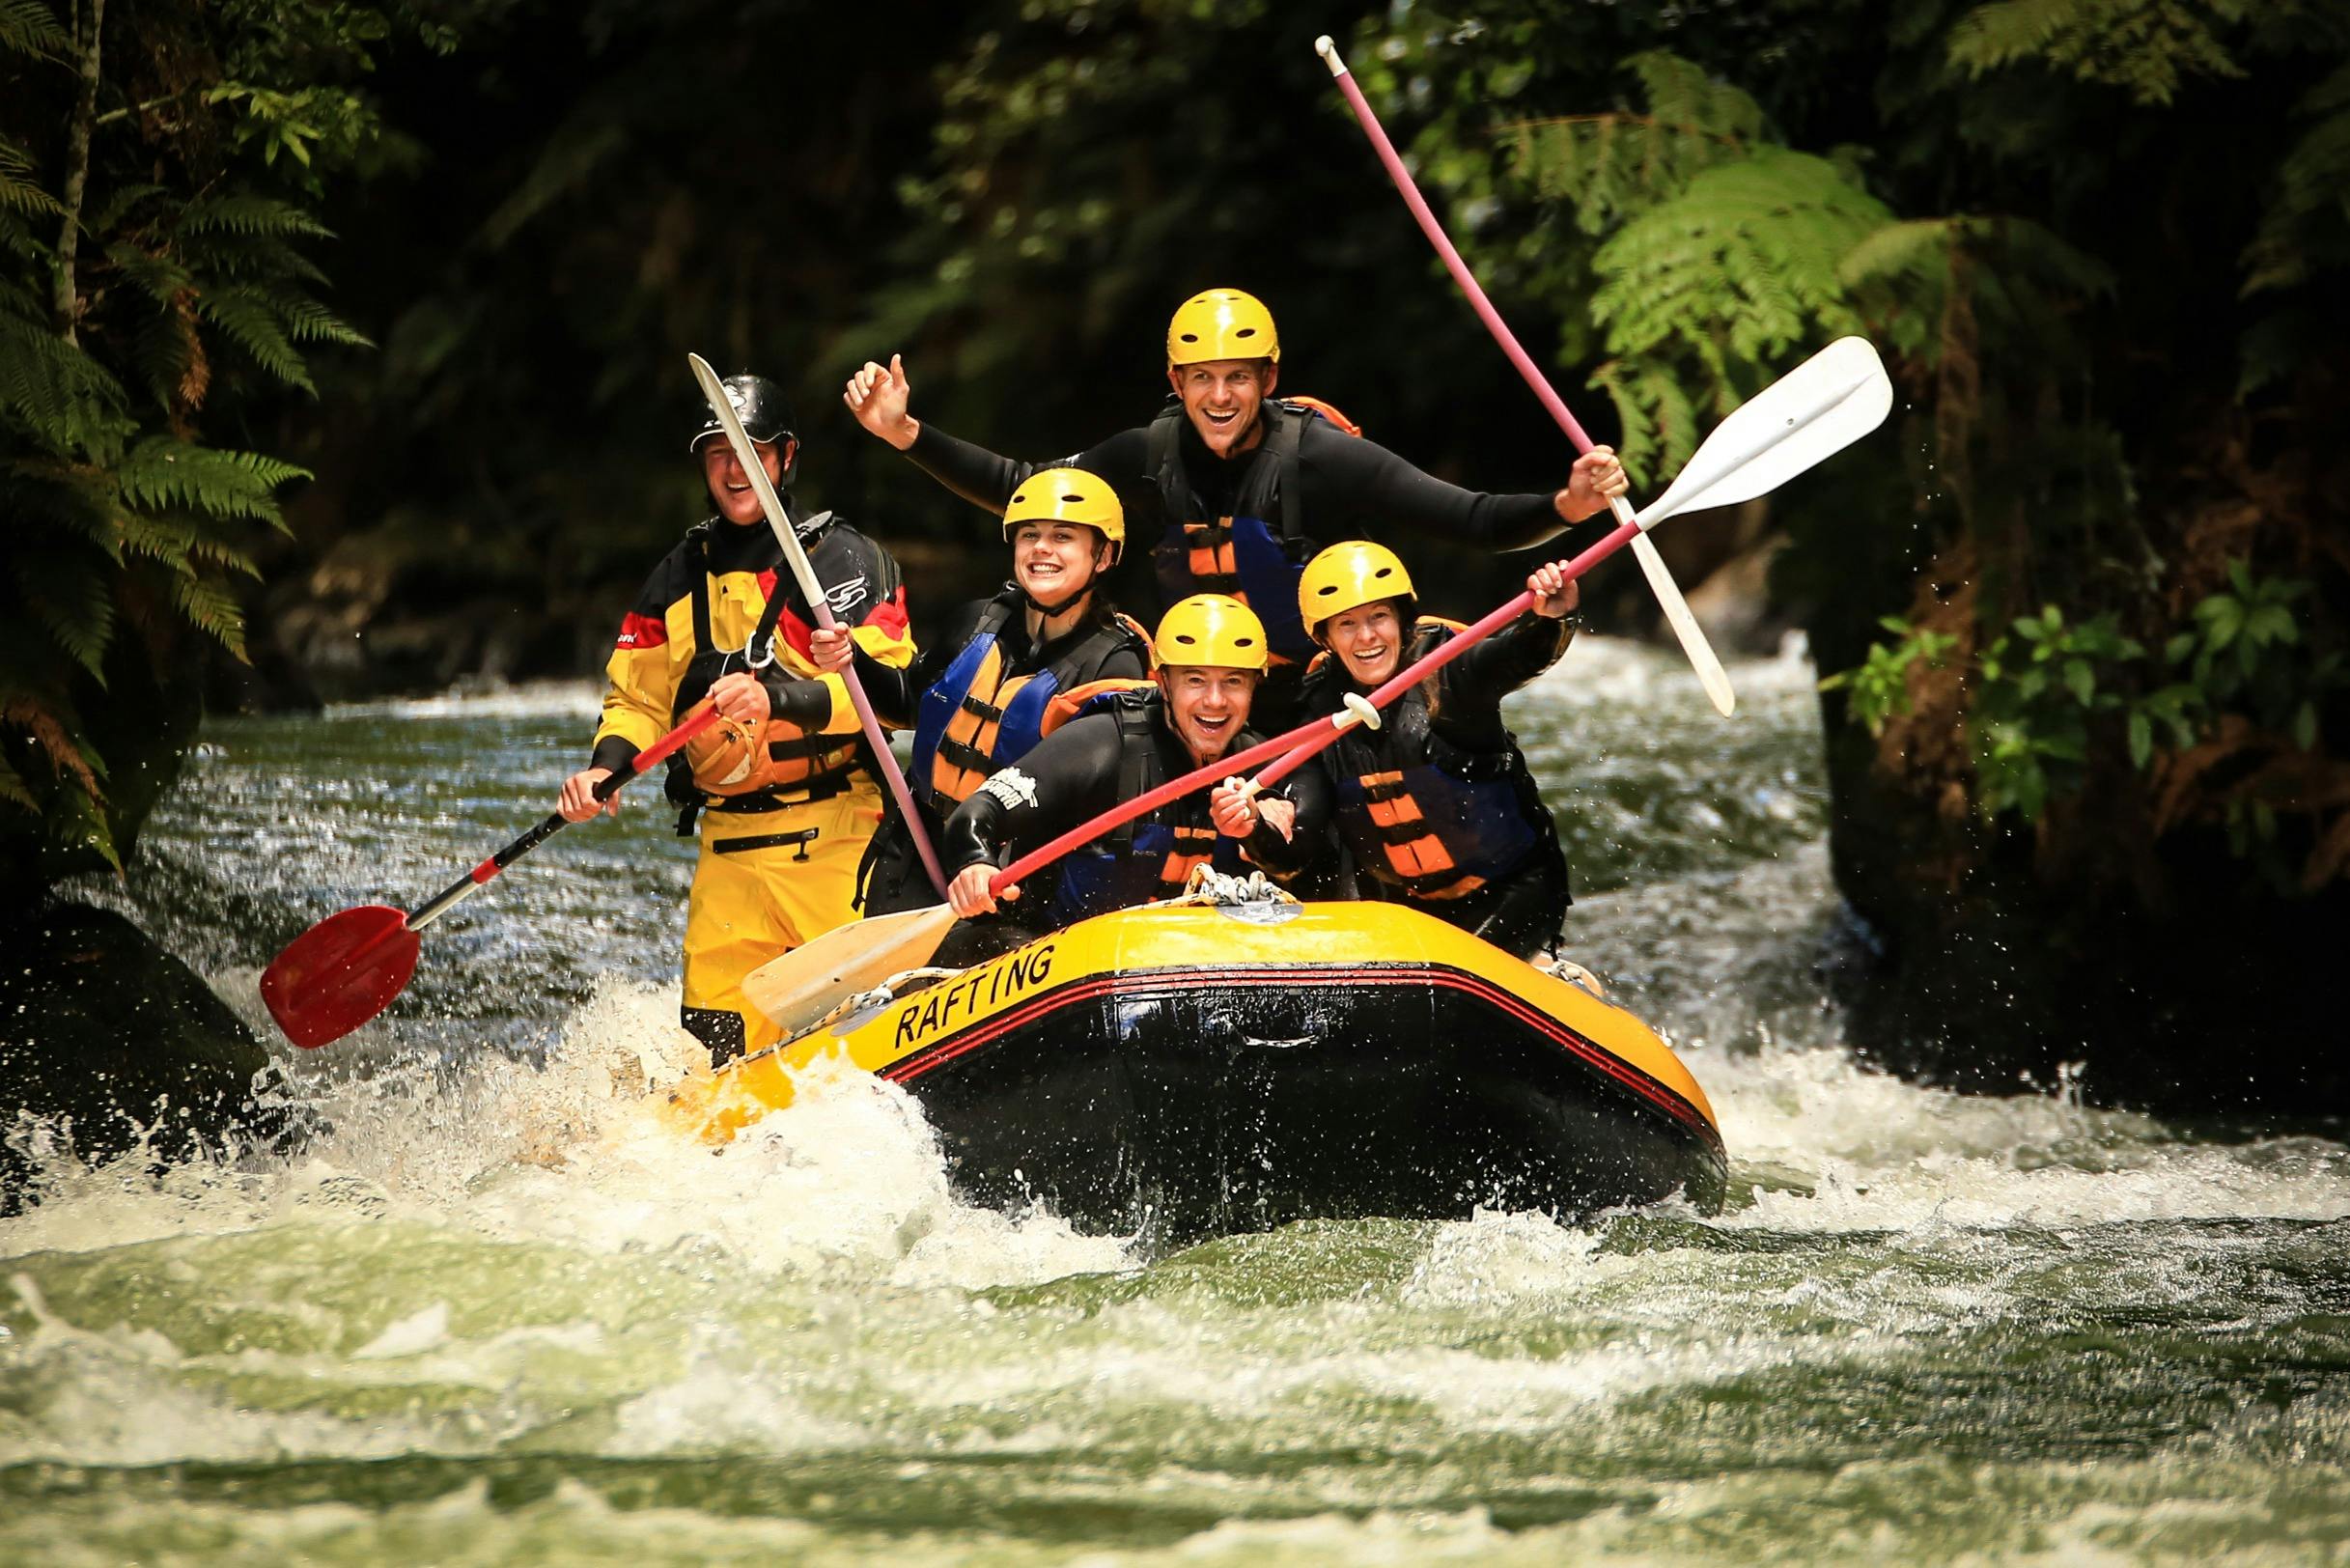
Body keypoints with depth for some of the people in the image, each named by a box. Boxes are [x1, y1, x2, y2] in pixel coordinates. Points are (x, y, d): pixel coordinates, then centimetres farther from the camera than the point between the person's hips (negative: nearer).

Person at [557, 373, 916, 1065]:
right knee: (715, 1033, 1)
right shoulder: (680, 578, 18)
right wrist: (606, 765, -1)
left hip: (833, 837, -5)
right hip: (729, 845, 5)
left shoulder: (844, 559, 0)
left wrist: (784, 701, -28)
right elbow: (638, 697, 20)